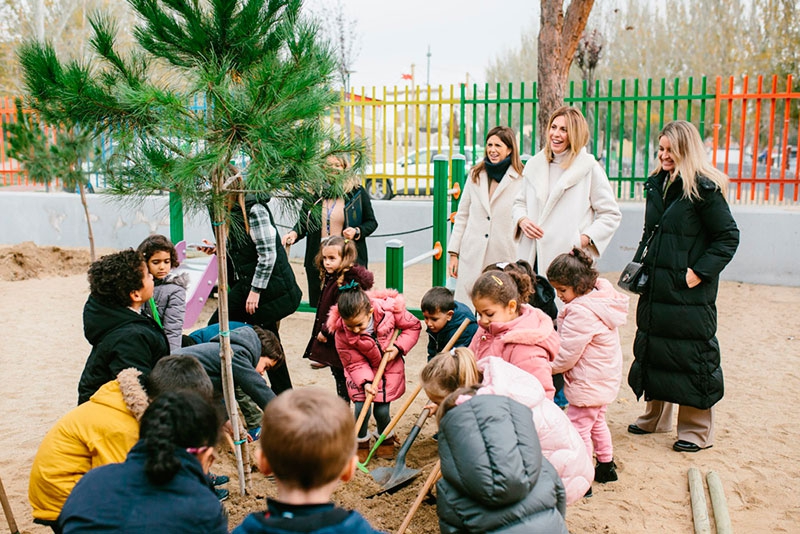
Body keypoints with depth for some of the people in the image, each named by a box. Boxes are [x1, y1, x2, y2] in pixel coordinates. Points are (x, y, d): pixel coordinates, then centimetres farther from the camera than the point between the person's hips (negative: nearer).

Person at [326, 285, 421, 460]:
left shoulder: (390, 309, -28)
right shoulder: (341, 331, -27)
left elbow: (413, 326, -9)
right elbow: (354, 363, -18)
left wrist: (398, 347, -22)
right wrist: (366, 382, -34)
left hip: (389, 367, 0)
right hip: (362, 371, 0)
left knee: (381, 410, -2)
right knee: (362, 407, -12)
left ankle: (386, 439, 31)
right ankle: (361, 442, 19)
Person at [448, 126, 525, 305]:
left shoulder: (522, 180, -1)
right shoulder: (475, 175, 11)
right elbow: (462, 215, 14)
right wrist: (453, 253, 9)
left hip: (506, 257, -3)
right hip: (472, 256, 3)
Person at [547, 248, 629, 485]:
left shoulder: (581, 312, -28)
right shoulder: (601, 300, 4)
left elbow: (567, 354, -24)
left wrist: (549, 367, -6)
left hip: (588, 384, -11)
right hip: (605, 379, 11)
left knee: (578, 428, -1)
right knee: (597, 423, 25)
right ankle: (606, 466, 38)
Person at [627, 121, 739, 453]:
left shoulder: (704, 189, -11)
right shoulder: (657, 185, 11)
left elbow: (728, 237, -10)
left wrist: (699, 271, -16)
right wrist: (638, 263, 10)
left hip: (689, 290, -8)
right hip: (655, 286, 8)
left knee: (691, 355, 0)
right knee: (651, 347, 14)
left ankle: (697, 431, 14)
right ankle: (656, 417, 31)